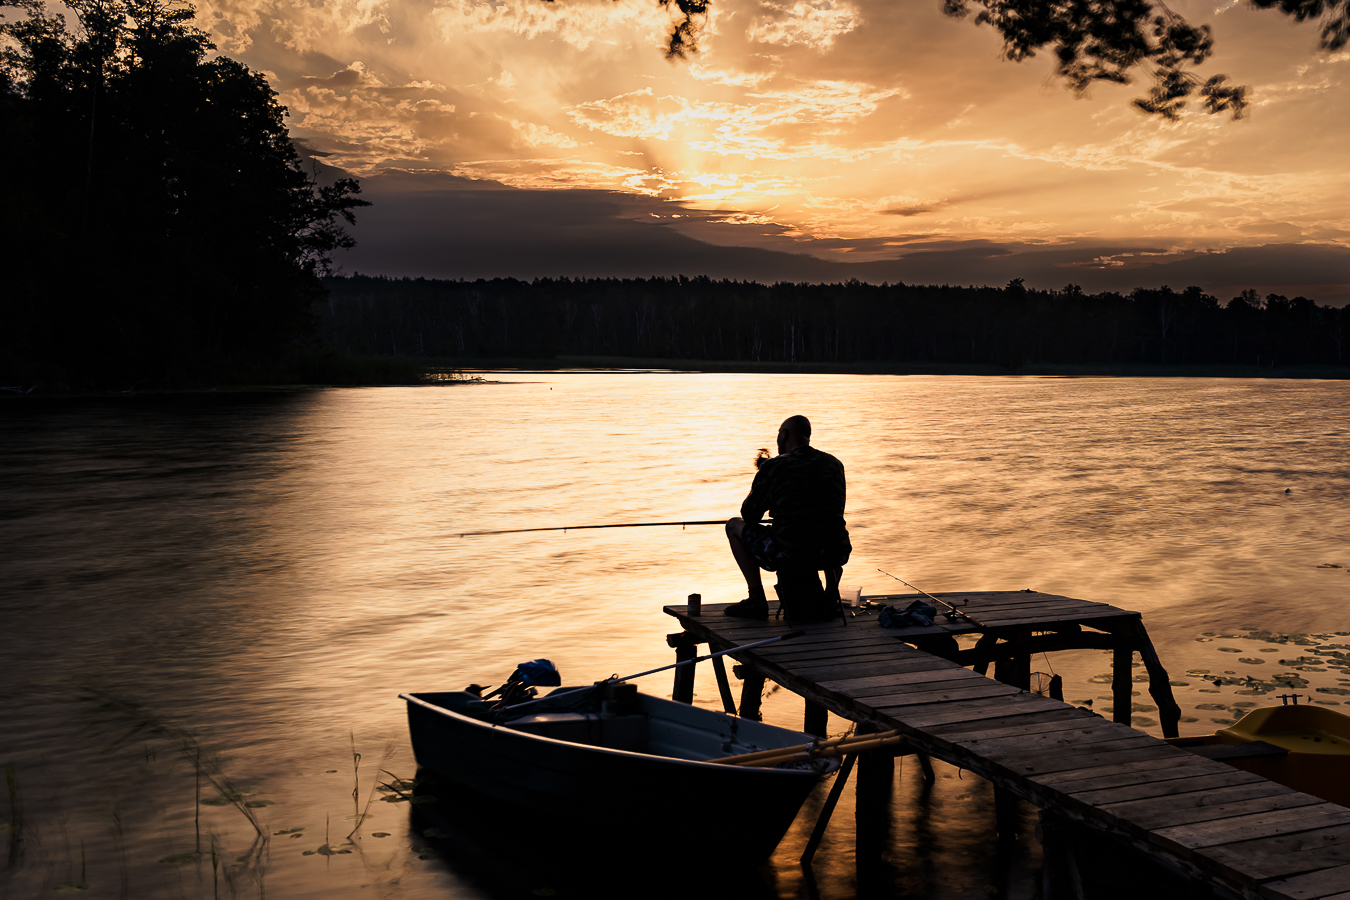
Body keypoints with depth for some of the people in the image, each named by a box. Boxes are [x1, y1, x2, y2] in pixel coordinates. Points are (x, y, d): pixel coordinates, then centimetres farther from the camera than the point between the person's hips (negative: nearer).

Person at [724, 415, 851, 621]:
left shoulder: (773, 468, -6)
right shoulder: (835, 464, 9)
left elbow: (749, 516, 5)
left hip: (792, 555, -6)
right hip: (836, 555, 6)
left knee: (734, 526, 17)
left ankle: (757, 601, 16)